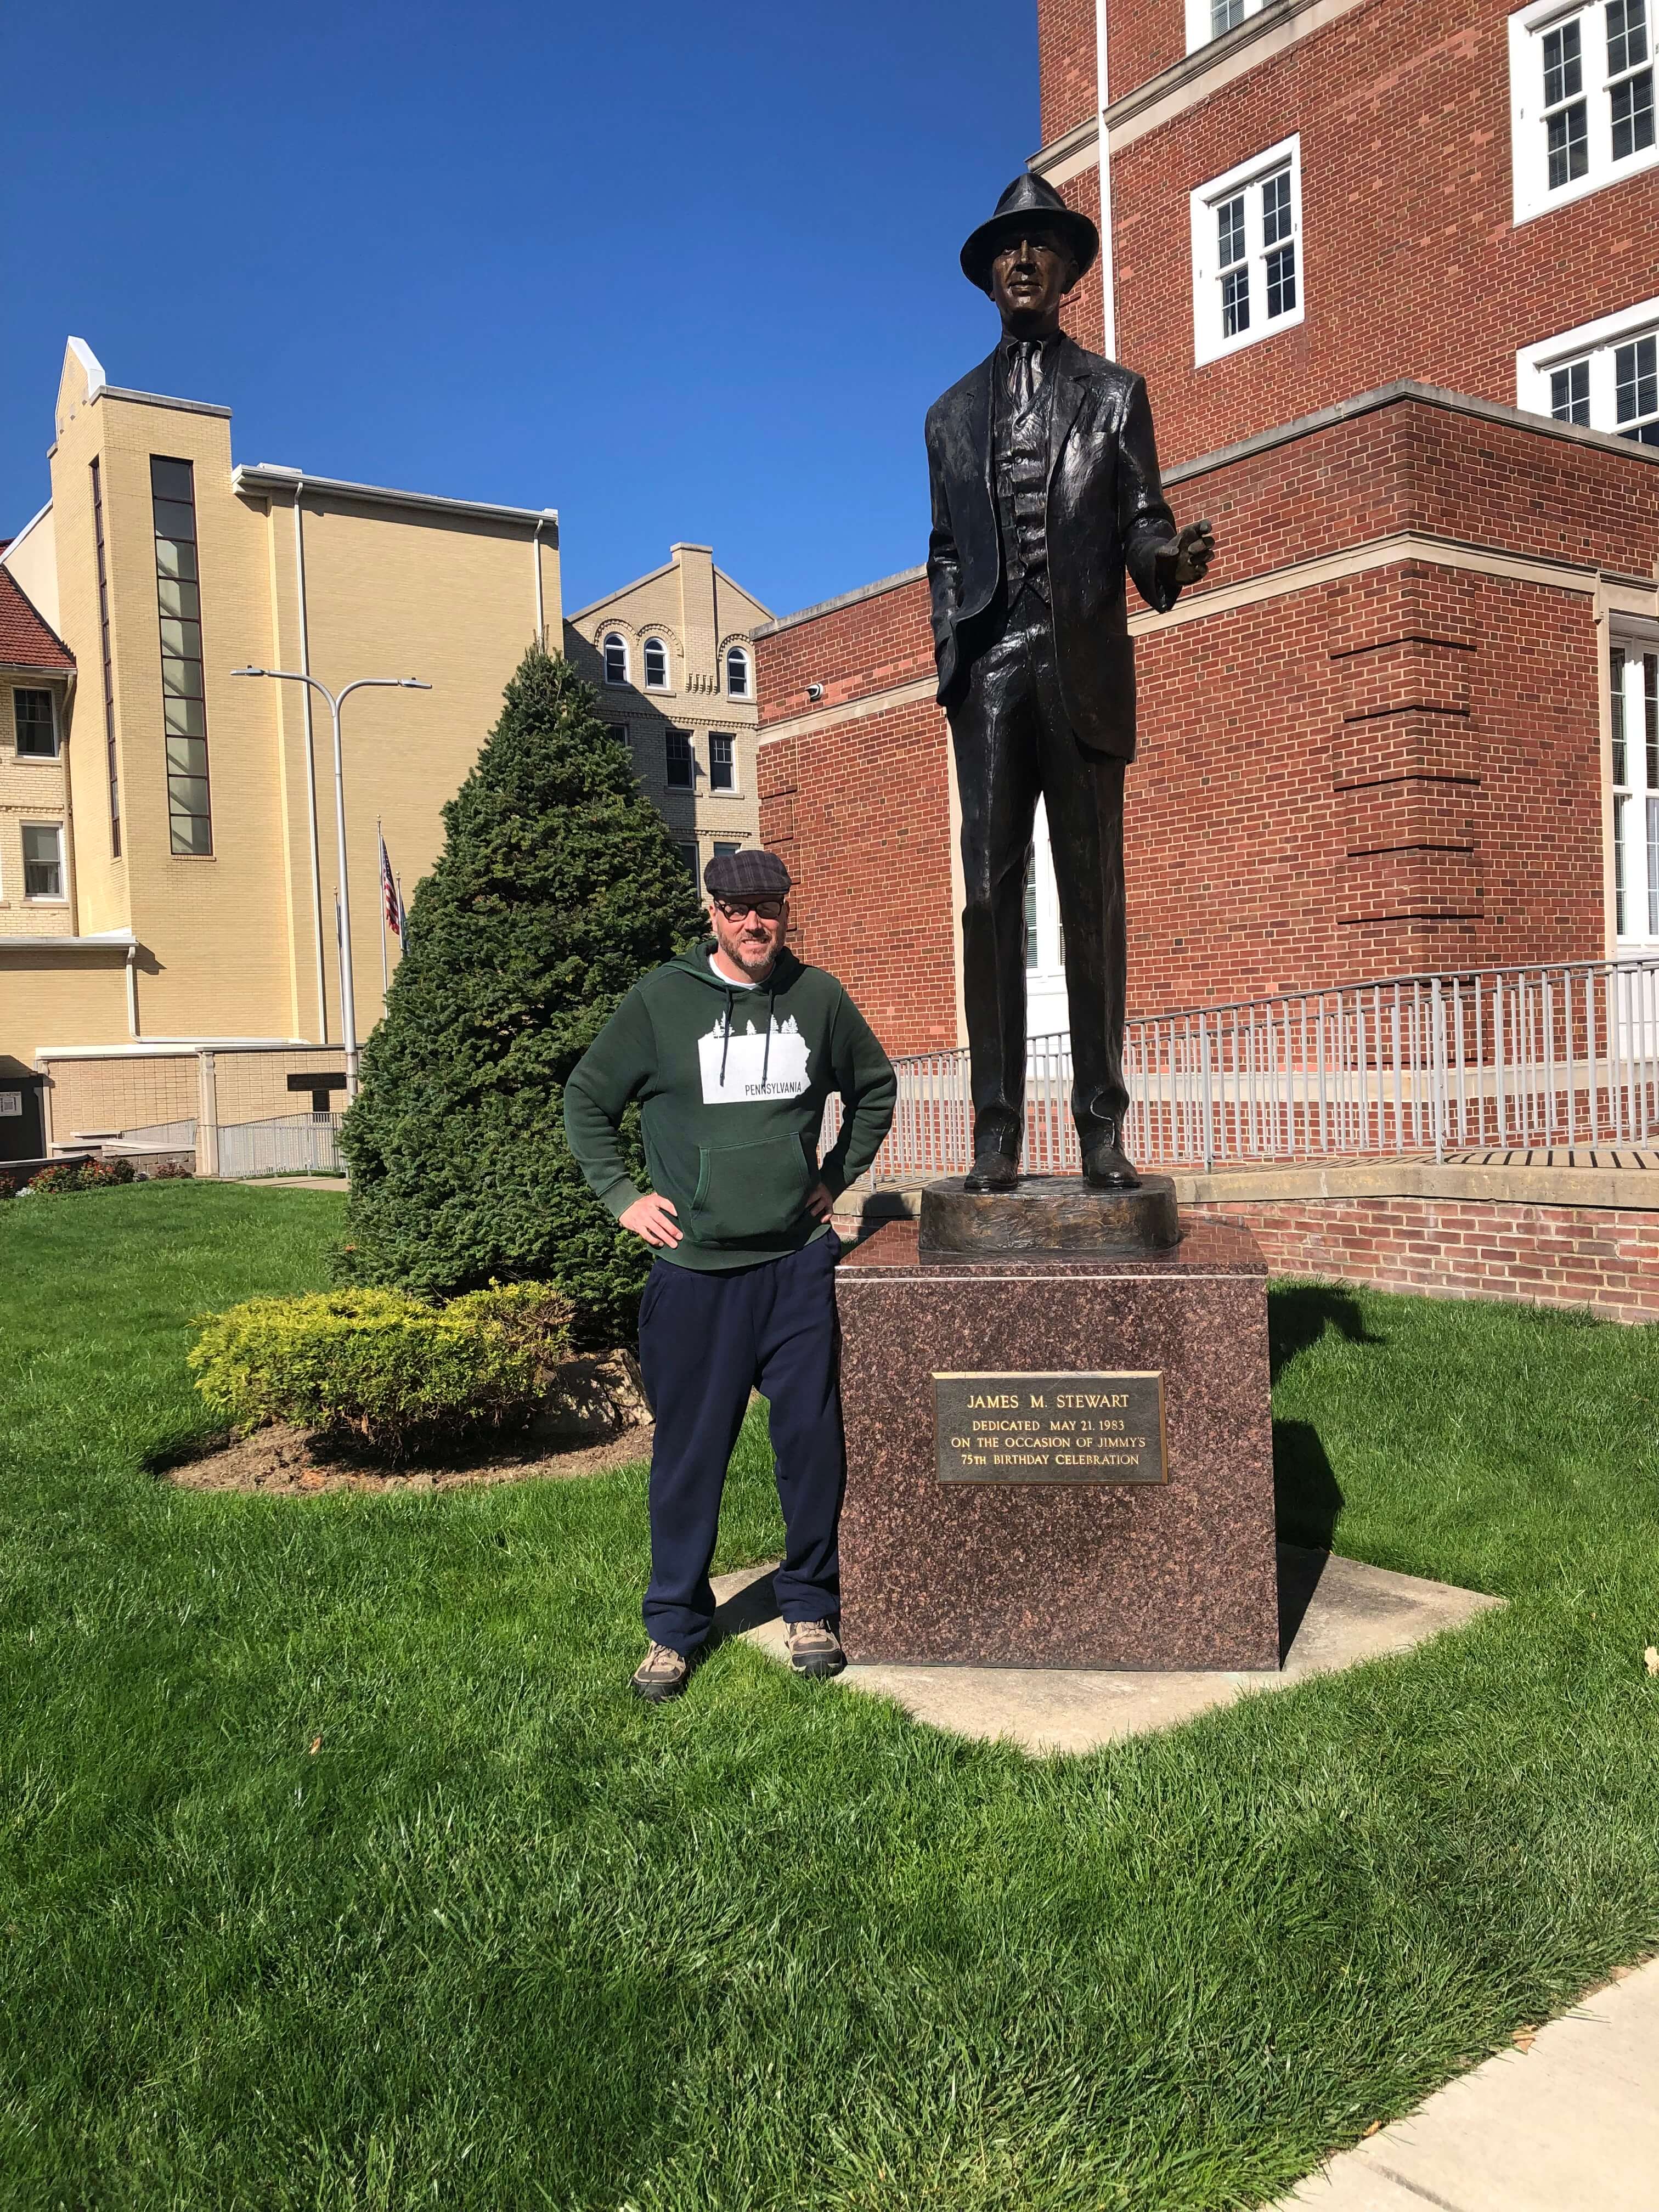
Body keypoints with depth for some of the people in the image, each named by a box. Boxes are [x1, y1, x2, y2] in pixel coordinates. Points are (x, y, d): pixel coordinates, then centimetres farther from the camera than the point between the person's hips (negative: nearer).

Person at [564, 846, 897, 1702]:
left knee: (813, 1440, 5)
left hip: (798, 1262, 2)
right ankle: (673, 1627, 20)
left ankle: (811, 1608, 25)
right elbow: (586, 1099, 9)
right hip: (694, 1267, -1)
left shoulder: (818, 997, 4)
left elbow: (874, 1086, 21)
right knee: (689, 1452, 5)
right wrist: (622, 1195, 2)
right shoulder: (661, 999, -2)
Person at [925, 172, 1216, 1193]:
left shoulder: (1115, 394, 17)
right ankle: (997, 1133, -3)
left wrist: (1171, 558, -14)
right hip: (991, 672, 1)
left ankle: (1104, 1129, 0)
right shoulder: (953, 414, 22)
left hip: (1084, 670, -1)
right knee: (991, 896, -5)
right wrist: (950, 654, 6)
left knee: (1095, 898, -3)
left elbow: (1142, 521, 9)